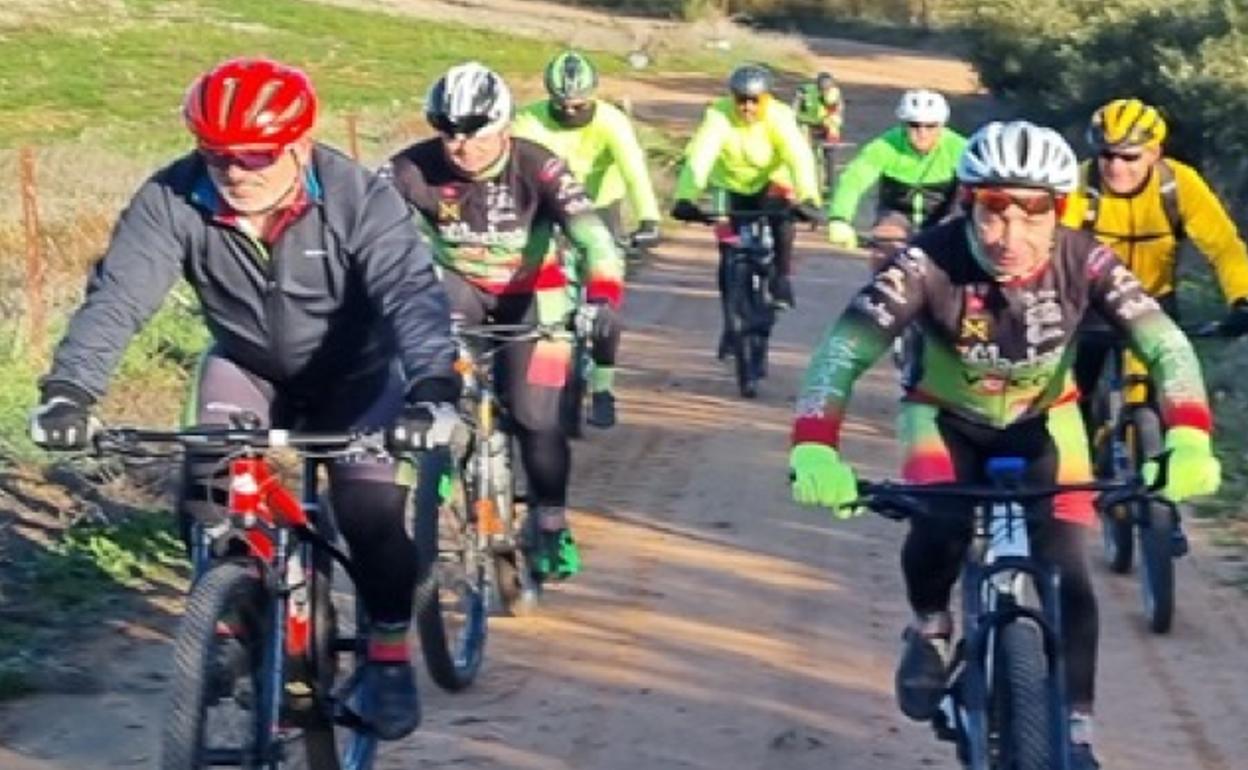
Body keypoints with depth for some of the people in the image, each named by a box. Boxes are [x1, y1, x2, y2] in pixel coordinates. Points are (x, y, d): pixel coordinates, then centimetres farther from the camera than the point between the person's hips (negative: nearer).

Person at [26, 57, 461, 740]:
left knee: (371, 509, -17)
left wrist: (433, 388, -57)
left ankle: (388, 653, 6)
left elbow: (411, 291, -39)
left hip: (353, 371, -2)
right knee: (206, 499, -18)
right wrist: (69, 390, -48)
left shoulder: (357, 197, -30)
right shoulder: (171, 200, -25)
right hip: (246, 367, 2)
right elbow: (117, 294, -32)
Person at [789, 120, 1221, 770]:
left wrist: (1188, 438, -51)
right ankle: (929, 630, 5)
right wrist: (814, 448, -56)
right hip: (946, 416, -1)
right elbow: (844, 351, -39)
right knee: (936, 530, -28)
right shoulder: (930, 261, -34)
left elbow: (1166, 345, -32)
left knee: (1069, 576, -12)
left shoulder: (1082, 262, -29)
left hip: (1042, 420, 1)